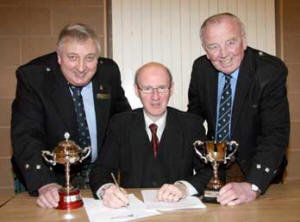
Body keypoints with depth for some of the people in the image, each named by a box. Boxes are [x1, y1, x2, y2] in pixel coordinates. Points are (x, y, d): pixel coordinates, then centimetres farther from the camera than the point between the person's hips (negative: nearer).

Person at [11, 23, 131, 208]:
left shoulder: (108, 71, -5)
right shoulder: (32, 76, -14)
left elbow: (122, 114, 13)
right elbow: (26, 136, -21)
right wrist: (44, 184, -35)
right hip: (53, 177, -1)